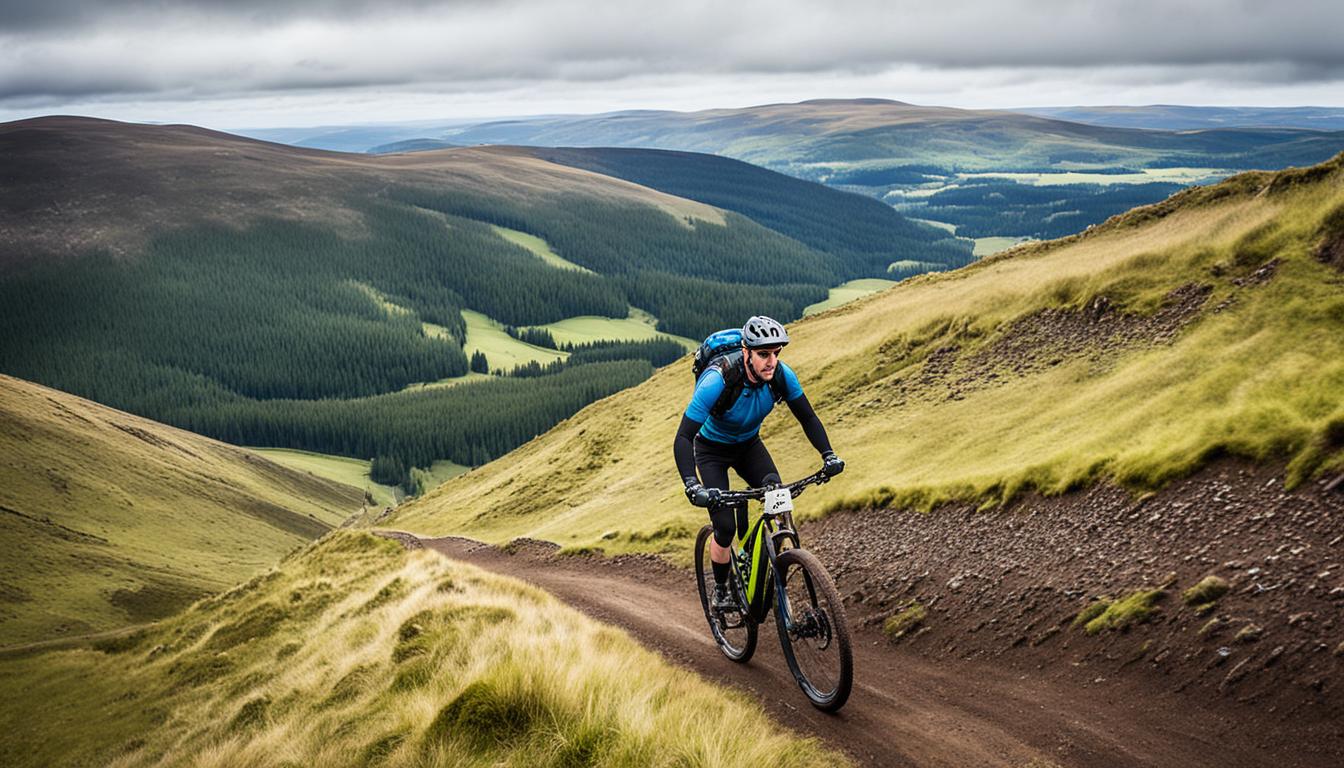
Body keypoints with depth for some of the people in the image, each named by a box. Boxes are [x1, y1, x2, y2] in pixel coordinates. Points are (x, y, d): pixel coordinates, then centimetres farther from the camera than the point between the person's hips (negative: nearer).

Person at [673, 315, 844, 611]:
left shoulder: (781, 375, -25)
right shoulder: (717, 381, -38)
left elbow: (807, 417, -10)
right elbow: (683, 438, -39)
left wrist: (828, 454, -24)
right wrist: (692, 486, -53)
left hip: (749, 444, 4)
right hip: (712, 449, -3)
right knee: (725, 528, -14)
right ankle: (721, 591, 12)